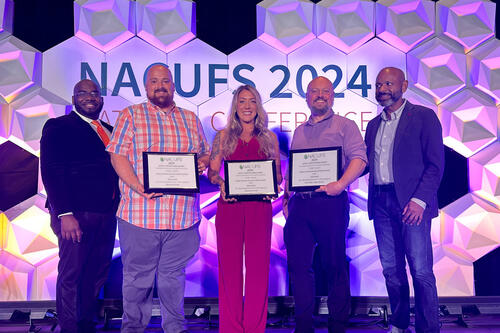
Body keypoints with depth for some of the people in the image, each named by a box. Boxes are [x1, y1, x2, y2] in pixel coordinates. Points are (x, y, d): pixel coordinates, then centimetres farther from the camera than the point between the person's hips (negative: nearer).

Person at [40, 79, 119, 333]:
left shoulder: (109, 131, 19)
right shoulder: (58, 127, 0)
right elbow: (51, 171, -8)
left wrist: (116, 207, 6)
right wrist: (64, 214, -17)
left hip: (106, 214, 6)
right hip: (76, 214, -6)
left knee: (97, 274, 10)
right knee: (71, 275, 2)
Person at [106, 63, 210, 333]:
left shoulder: (190, 119, 17)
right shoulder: (131, 115, 6)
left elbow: (206, 154, 21)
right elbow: (117, 155, -3)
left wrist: (203, 162, -4)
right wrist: (138, 186, -16)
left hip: (183, 215, 3)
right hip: (140, 212, -2)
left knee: (174, 275, 12)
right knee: (137, 276, 6)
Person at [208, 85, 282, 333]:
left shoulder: (269, 138, 11)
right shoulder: (223, 136, 11)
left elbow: (278, 173, 10)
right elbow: (212, 171, 6)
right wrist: (221, 184, -14)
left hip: (260, 206, 0)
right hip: (229, 205, 0)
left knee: (258, 264, 1)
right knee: (230, 264, 2)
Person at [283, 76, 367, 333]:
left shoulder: (345, 126, 6)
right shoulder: (300, 131, 22)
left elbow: (359, 159, -7)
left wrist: (340, 184, -21)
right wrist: (286, 196, 13)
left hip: (330, 203, -5)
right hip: (299, 205, 5)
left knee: (334, 265, 1)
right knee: (298, 264, 4)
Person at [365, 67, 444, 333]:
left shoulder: (423, 117, 0)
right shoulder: (373, 125, 19)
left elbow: (435, 164, -6)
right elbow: (364, 163, 17)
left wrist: (419, 200, -16)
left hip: (411, 202, -5)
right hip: (381, 203, 6)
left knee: (421, 271, -3)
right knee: (391, 270, 11)